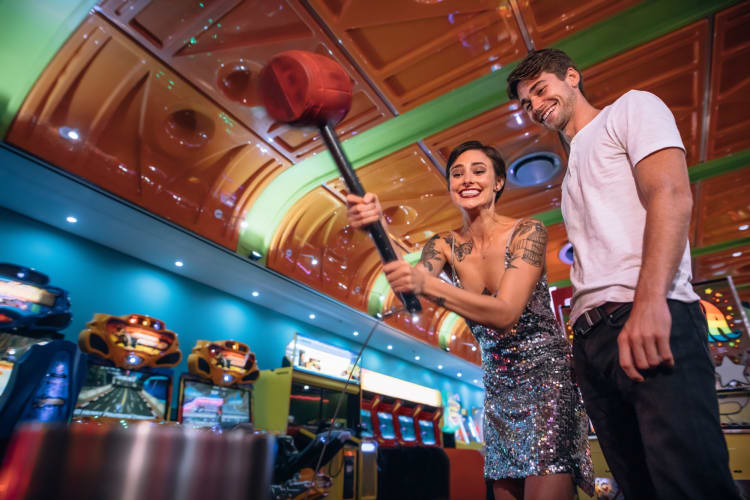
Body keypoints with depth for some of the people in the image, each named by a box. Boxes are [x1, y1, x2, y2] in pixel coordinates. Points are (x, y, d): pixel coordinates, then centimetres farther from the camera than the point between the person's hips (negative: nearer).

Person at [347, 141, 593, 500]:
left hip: (546, 373, -4)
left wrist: (427, 285, -41)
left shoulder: (527, 231, -14)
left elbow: (505, 312, -26)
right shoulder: (445, 246, -2)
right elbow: (411, 290, -22)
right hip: (498, 385, 4)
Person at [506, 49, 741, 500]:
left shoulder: (631, 108, 11)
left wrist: (649, 302, -23)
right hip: (591, 335, 7)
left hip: (651, 322, -7)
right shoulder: (574, 166, 30)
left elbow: (671, 196, -8)